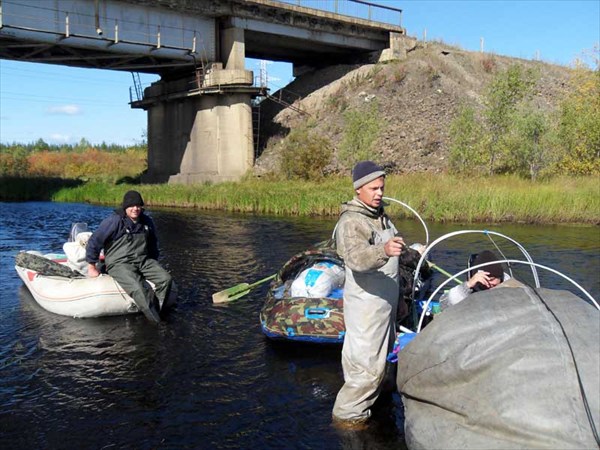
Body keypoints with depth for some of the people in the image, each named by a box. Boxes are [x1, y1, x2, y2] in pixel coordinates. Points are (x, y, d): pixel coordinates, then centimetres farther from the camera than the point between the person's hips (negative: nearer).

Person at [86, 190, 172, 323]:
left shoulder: (147, 222, 10)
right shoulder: (114, 221, -10)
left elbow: (153, 244, 28)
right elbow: (94, 241, -7)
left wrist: (153, 265, 27)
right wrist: (91, 267, -3)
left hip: (144, 261, 6)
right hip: (119, 264, -6)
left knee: (166, 279, -18)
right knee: (138, 289, -32)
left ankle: (161, 311, -12)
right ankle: (156, 320, -28)